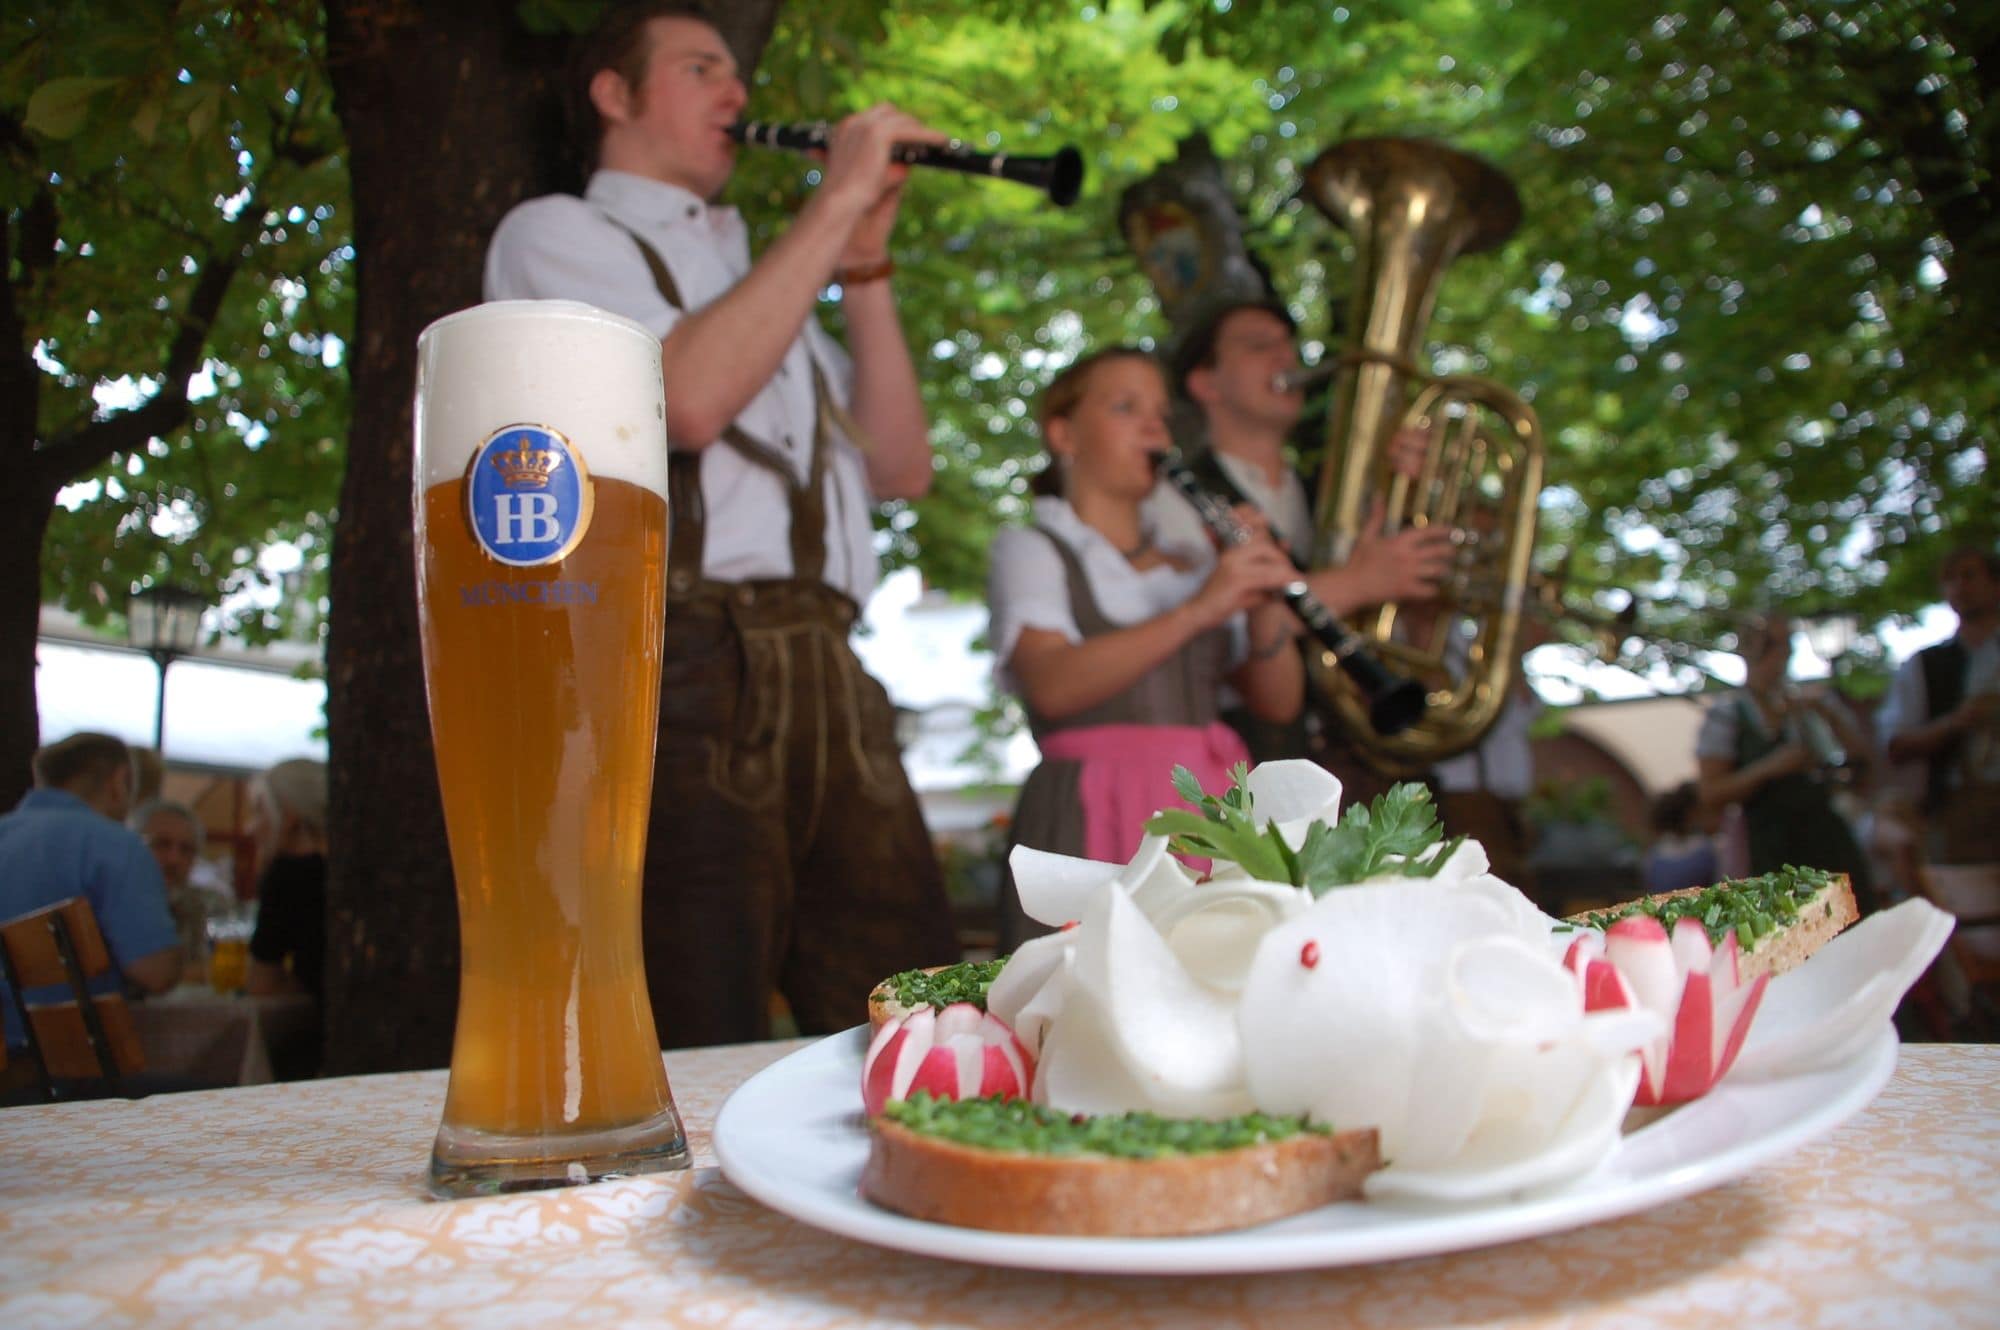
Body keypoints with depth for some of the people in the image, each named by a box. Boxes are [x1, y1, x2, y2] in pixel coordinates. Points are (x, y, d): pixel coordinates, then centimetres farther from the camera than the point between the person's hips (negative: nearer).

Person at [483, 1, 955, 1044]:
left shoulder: (758, 279, 31)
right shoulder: (558, 234, 11)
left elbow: (901, 469, 21)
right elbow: (690, 399, -11)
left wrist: (864, 265, 14)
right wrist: (837, 202, -2)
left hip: (831, 684, 7)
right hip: (682, 678, -6)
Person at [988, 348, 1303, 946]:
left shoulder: (1199, 564, 21)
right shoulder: (1031, 549, 6)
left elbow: (1279, 704, 12)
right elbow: (1053, 685, -14)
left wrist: (1264, 603, -5)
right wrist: (1195, 612, -20)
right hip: (1096, 824, -4)